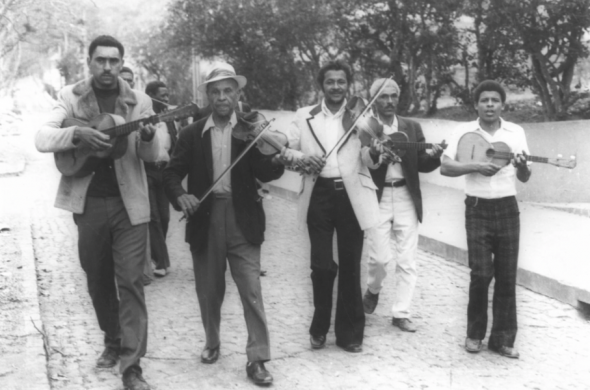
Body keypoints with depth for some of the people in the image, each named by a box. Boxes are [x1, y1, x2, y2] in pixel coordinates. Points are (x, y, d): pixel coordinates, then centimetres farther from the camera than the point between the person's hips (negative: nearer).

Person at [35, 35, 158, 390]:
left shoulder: (139, 102, 2)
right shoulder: (71, 97, 2)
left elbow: (152, 156, -1)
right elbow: (42, 139, -8)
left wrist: (147, 138, -24)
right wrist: (76, 134, -26)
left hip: (129, 203, -1)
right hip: (88, 203, 1)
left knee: (130, 281, -5)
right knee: (98, 279, 13)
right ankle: (113, 341, 34)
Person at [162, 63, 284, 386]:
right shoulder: (192, 134, 4)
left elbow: (265, 175, -9)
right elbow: (172, 173, 3)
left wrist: (276, 159, -31)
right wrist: (180, 196, -17)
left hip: (242, 220, -2)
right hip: (205, 219, 2)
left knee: (252, 291, -4)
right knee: (208, 291, 14)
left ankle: (257, 358, 4)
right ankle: (212, 343, 35)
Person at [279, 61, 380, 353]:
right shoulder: (304, 116, 8)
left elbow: (371, 162, 2)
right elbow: (284, 150, 9)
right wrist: (302, 157, -11)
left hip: (351, 196, 0)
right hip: (319, 195, 0)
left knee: (350, 267, 6)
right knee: (322, 266, -3)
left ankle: (350, 333, 19)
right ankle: (319, 327, 19)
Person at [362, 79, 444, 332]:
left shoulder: (412, 128, 10)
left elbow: (422, 165, 7)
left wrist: (434, 156, -14)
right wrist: (376, 157, -29)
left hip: (406, 198, 3)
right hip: (377, 197, -3)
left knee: (407, 261, 3)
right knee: (380, 257, -6)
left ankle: (401, 313, 14)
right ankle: (373, 291, 26)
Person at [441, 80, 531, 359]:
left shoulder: (516, 132, 5)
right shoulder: (465, 131, 1)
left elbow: (525, 178, 6)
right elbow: (445, 167, -4)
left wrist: (522, 166, -17)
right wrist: (476, 166, -17)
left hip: (507, 208, 2)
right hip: (477, 209, -2)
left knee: (507, 275, 2)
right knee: (481, 273, -6)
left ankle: (503, 338, 12)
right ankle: (475, 333, 13)